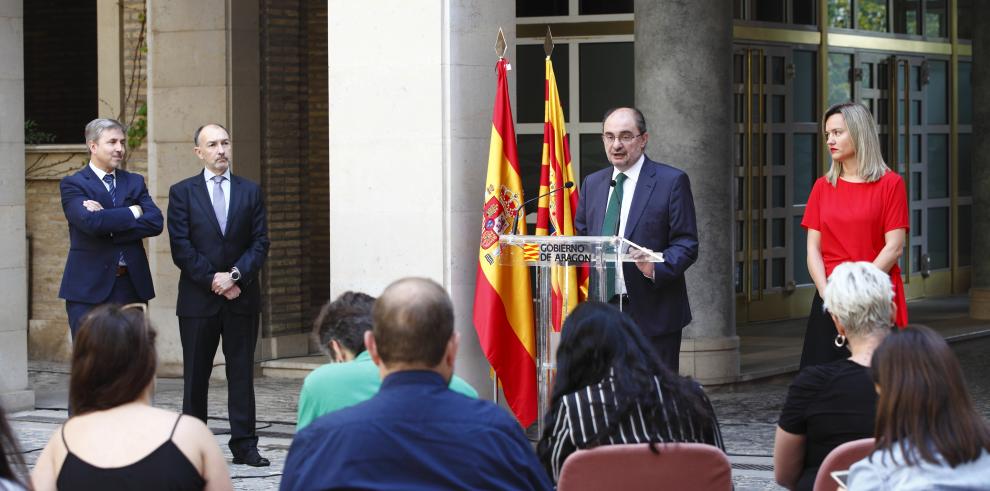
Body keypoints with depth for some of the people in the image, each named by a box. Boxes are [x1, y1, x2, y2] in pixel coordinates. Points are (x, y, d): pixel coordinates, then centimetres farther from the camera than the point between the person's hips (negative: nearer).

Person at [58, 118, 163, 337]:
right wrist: (133, 212, -9)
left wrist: (108, 220, -12)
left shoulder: (135, 182, 14)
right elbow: (90, 221, -19)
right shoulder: (72, 185, -1)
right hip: (90, 289, -4)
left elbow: (155, 222, -2)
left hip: (132, 286, 4)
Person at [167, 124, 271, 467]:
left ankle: (244, 445, 5)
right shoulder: (182, 193, 2)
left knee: (241, 373, 3)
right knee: (195, 375, 4)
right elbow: (181, 248, -4)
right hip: (198, 298, -1)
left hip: (242, 297, 2)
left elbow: (260, 243, 3)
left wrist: (235, 275, -11)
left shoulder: (250, 192, 9)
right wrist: (214, 281, -10)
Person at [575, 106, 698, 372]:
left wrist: (656, 268, -23)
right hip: (603, 312, 5)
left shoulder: (671, 181, -2)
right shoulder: (592, 183, 15)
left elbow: (686, 244, -5)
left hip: (653, 314, -5)